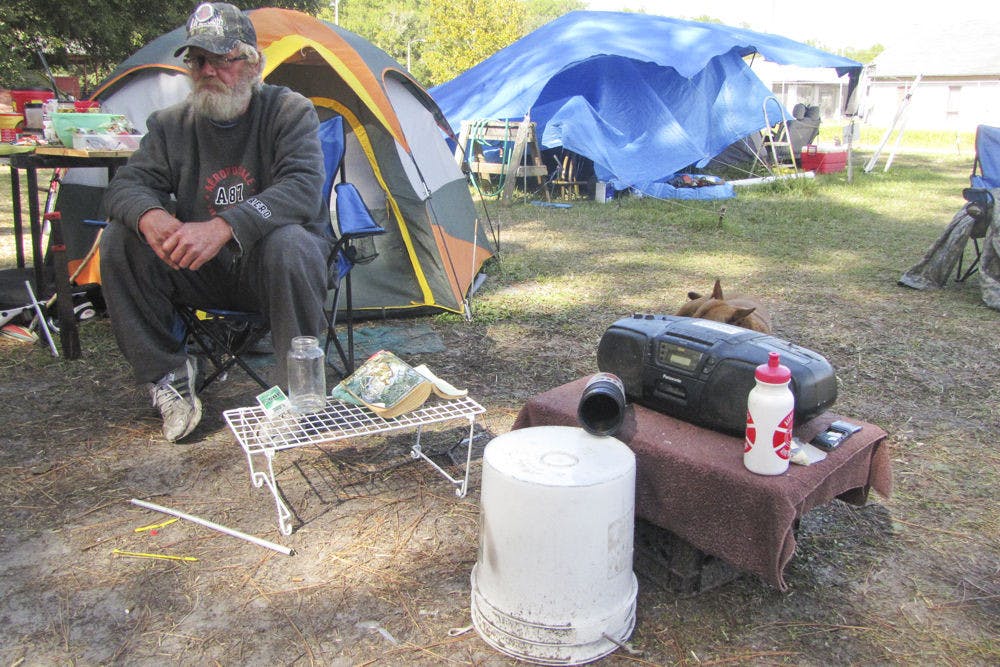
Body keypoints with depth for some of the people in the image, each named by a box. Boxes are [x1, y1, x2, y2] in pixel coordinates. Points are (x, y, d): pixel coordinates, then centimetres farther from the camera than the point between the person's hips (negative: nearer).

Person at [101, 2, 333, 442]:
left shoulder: (290, 111, -9)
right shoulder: (172, 124, 3)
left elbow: (302, 188, -25)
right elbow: (128, 184, -3)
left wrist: (223, 227, -41)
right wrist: (150, 215, -31)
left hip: (264, 269, -4)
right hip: (202, 273, 4)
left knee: (288, 244, -38)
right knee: (120, 239, -18)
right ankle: (169, 374, -7)